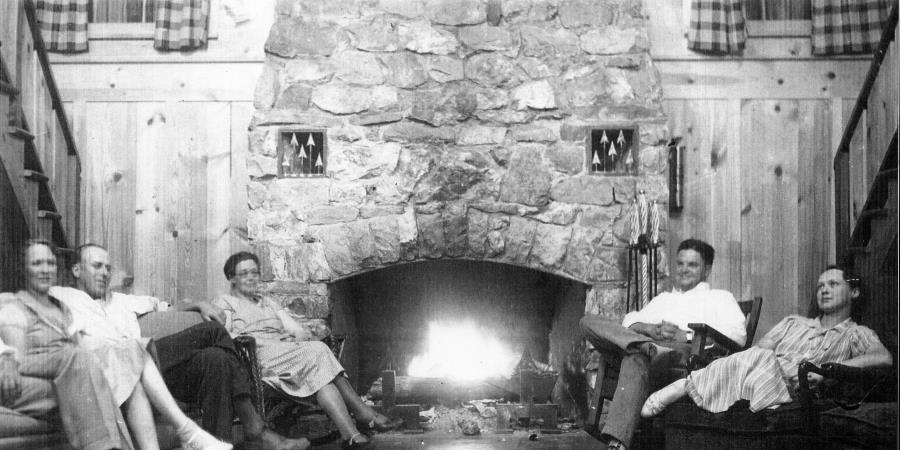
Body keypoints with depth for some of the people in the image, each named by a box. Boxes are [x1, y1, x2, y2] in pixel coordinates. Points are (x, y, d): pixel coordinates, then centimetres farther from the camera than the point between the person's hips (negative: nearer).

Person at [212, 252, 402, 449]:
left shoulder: (270, 305, 31)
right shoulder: (224, 303, 15)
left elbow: (303, 333, 21)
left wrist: (296, 338, -4)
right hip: (256, 361, -6)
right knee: (317, 350, -28)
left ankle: (350, 433, -40)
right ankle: (364, 414, -36)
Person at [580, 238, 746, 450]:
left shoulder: (719, 297, 23)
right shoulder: (663, 298, 39)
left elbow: (738, 334, 1)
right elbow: (630, 321, 21)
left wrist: (685, 335, -8)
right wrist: (650, 329, -4)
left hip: (686, 351, -5)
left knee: (635, 359, -40)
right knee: (589, 321, -18)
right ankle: (647, 345, -42)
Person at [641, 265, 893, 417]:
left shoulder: (857, 335, 16)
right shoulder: (793, 323, 31)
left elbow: (884, 358, -6)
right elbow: (759, 349, 17)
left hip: (788, 391, -3)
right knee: (761, 357, -33)